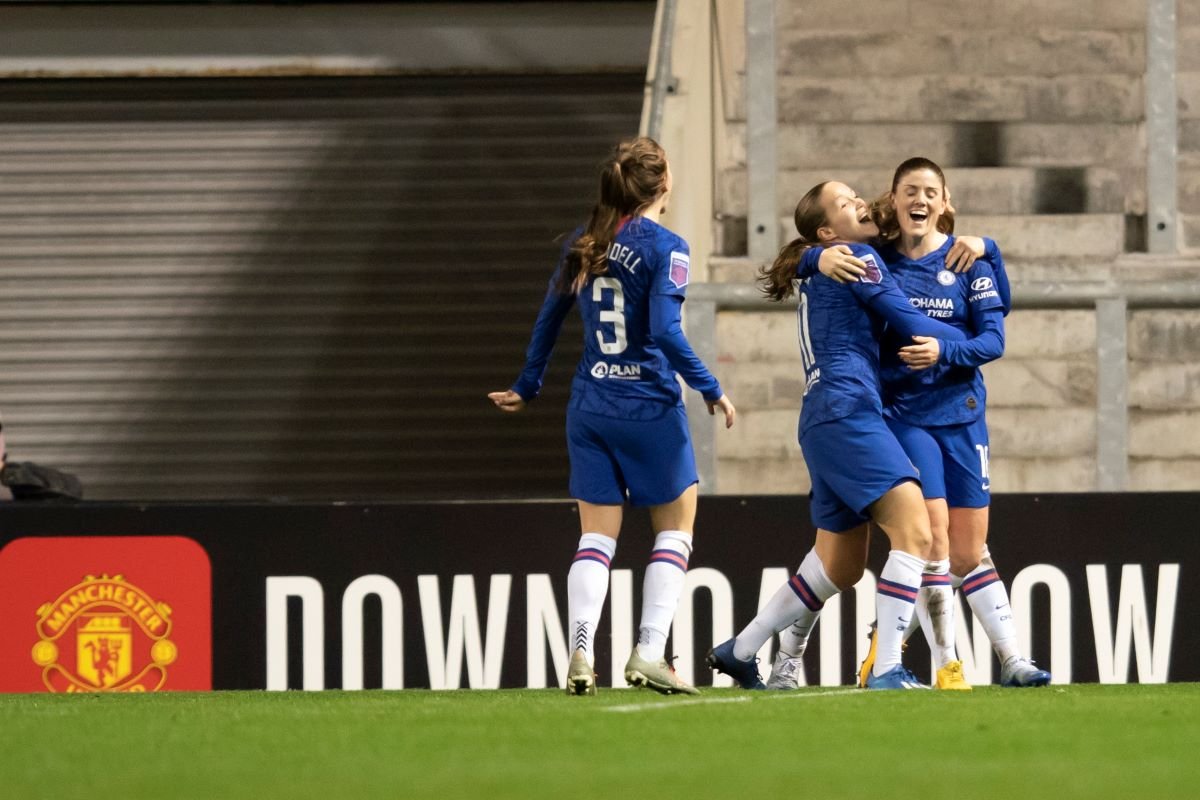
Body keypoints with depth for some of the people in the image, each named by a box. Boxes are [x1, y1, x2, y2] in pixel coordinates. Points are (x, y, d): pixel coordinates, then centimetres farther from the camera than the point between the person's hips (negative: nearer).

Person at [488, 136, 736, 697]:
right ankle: (648, 655, -3)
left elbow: (548, 318, 14)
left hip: (589, 408, 5)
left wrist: (527, 389, 26)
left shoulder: (582, 245, 7)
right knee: (676, 526, 8)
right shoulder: (665, 249, -10)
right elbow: (666, 332, -19)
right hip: (650, 408, -5)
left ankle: (580, 652, -9)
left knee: (597, 534, 8)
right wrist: (711, 391, -11)